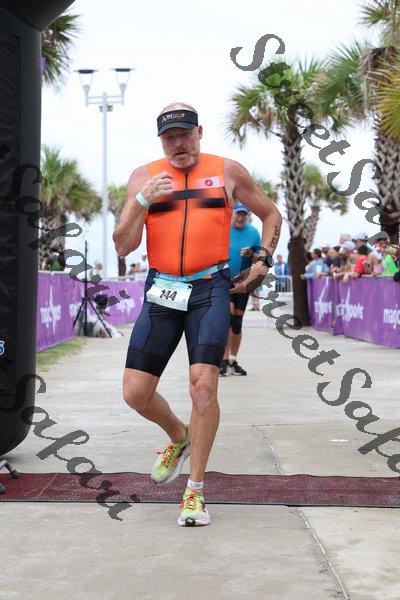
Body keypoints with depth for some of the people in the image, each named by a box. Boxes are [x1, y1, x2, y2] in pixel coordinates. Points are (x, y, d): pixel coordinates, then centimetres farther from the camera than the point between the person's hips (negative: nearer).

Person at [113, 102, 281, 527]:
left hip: (211, 289, -2)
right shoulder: (144, 177, 7)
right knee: (135, 393, -3)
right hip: (161, 292, 2)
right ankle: (179, 437, 31)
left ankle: (195, 491, -2)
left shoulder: (227, 171, 7)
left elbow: (271, 214, 20)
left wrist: (263, 261, 8)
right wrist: (143, 200, -12)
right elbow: (123, 246, 1)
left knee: (203, 385, -17)